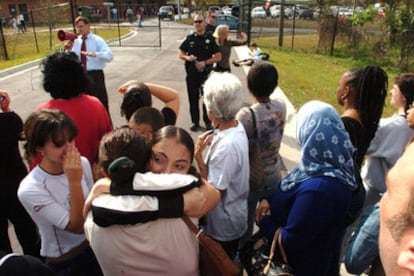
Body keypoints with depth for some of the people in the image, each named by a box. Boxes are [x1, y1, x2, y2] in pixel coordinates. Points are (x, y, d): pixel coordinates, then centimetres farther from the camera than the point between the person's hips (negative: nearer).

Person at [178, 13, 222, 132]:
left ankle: (208, 122, 14)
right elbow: (180, 54, 11)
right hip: (191, 74, 3)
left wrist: (205, 62, -14)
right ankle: (195, 122, 20)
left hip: (206, 73, -2)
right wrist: (187, 57, -12)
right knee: (193, 99, 8)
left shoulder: (210, 39, 1)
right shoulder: (189, 38, 8)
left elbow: (218, 56, -1)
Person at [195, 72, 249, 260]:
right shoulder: (236, 126, -6)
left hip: (224, 225, -8)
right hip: (233, 216, 8)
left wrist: (198, 155, -24)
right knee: (228, 263, 31)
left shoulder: (226, 146, -34)